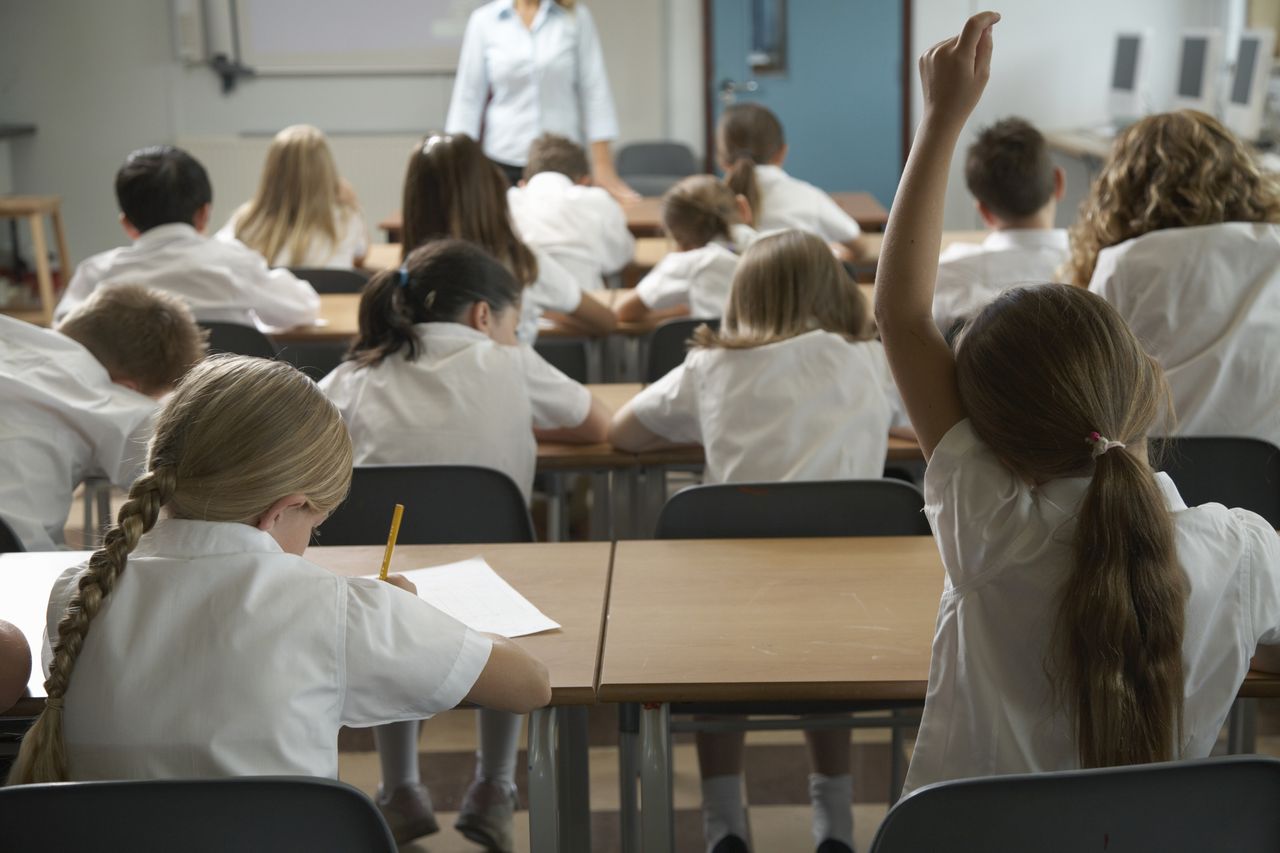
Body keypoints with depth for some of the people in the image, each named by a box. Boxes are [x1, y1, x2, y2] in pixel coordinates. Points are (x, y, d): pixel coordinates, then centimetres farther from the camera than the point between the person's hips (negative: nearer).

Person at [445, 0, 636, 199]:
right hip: (505, 162, 0)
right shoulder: (483, 20, 3)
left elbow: (594, 91, 1)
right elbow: (469, 96, 4)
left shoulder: (576, 16, 2)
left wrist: (603, 167, -3)